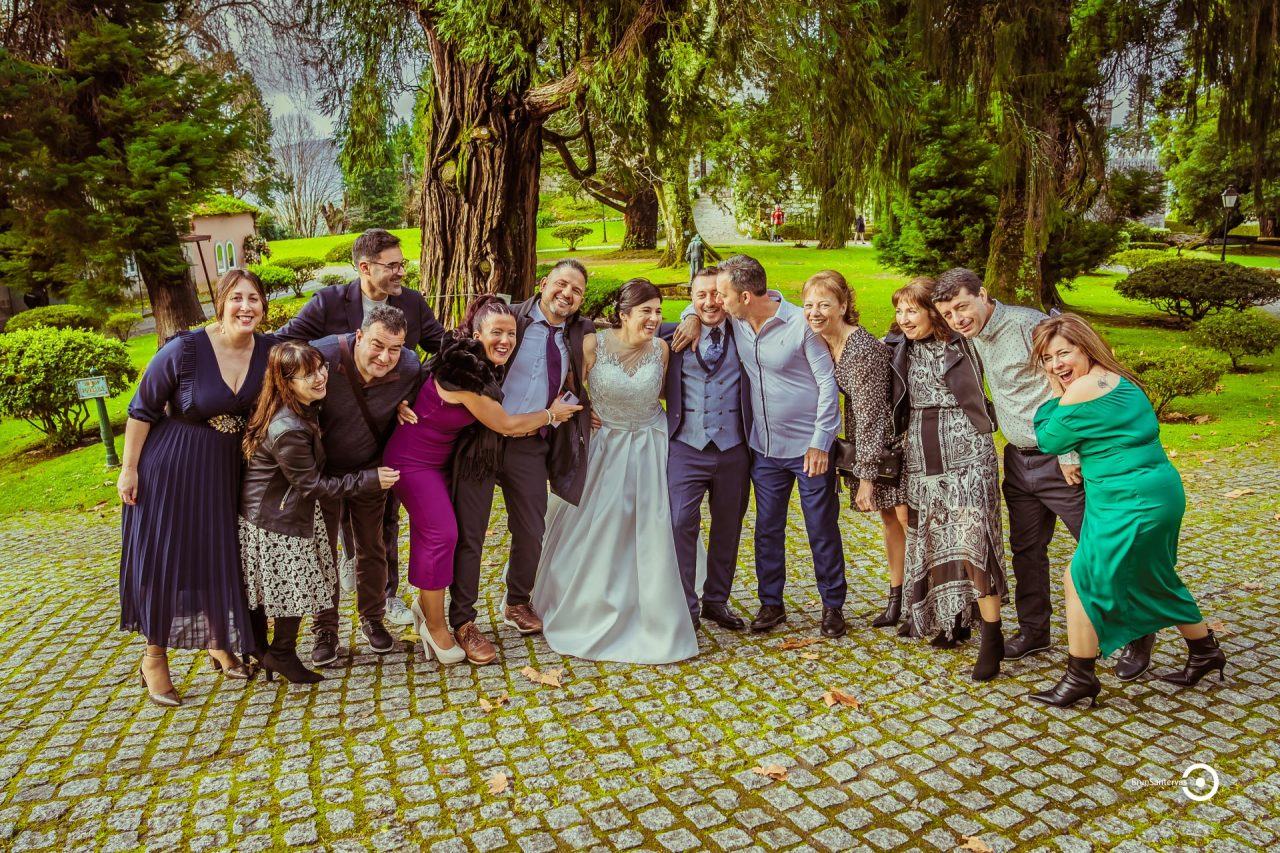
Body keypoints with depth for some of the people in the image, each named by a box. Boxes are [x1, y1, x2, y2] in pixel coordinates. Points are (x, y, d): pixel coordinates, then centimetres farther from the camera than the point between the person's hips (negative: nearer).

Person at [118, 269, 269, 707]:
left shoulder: (269, 351, -8)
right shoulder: (185, 349, -19)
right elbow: (143, 409, -10)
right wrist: (129, 468, -8)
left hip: (228, 468, 4)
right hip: (171, 466, -4)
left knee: (221, 554, 12)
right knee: (164, 556, 5)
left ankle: (220, 644, 33)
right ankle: (155, 656, 24)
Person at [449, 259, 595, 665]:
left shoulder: (579, 335, 8)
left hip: (532, 445, 4)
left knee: (531, 531, 12)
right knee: (470, 531, 3)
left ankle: (517, 604, 37)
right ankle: (462, 621, 17)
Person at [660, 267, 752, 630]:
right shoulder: (675, 335, 3)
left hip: (734, 451, 2)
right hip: (687, 449, -2)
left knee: (728, 529, 13)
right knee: (681, 525, -10)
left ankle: (716, 600, 31)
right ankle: (686, 609, 5)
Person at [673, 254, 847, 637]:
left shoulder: (802, 325, -17)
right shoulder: (735, 320, -1)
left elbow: (828, 384, -12)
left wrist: (820, 443, -14)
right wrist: (693, 316, -5)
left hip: (809, 447, -5)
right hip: (764, 447, 5)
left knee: (823, 530, 6)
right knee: (768, 529, 13)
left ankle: (833, 605, 23)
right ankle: (771, 603, 27)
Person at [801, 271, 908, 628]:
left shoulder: (864, 348, -25)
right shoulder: (820, 344, -1)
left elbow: (870, 412, -24)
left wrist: (866, 476, -21)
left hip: (892, 441, -8)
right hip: (868, 442, 8)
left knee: (906, 518, -4)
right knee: (889, 518, 15)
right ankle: (896, 598, 25)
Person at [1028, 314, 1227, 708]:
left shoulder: (1082, 390, -17)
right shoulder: (1119, 380, 12)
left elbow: (1047, 440, -7)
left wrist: (1054, 392, 0)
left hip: (1130, 505, -10)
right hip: (1163, 494, 10)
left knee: (1082, 581, 0)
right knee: (1155, 580, 27)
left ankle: (1079, 679, 10)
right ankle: (1204, 651, 44)